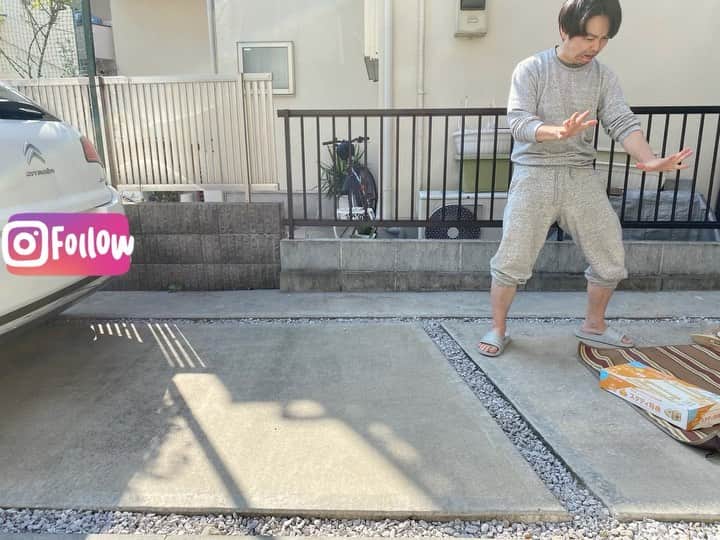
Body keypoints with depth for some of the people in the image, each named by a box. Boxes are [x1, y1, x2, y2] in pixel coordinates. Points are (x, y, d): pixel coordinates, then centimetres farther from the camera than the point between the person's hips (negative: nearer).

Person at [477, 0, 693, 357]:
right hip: (534, 174, -4)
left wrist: (648, 159, -22)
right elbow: (518, 123, -15)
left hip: (582, 177, 4)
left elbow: (622, 122, -4)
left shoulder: (603, 76, 7)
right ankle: (498, 329, 14)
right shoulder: (531, 69, -4)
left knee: (611, 258, 6)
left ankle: (593, 325, 28)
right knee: (512, 260, -5)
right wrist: (558, 132, -35)